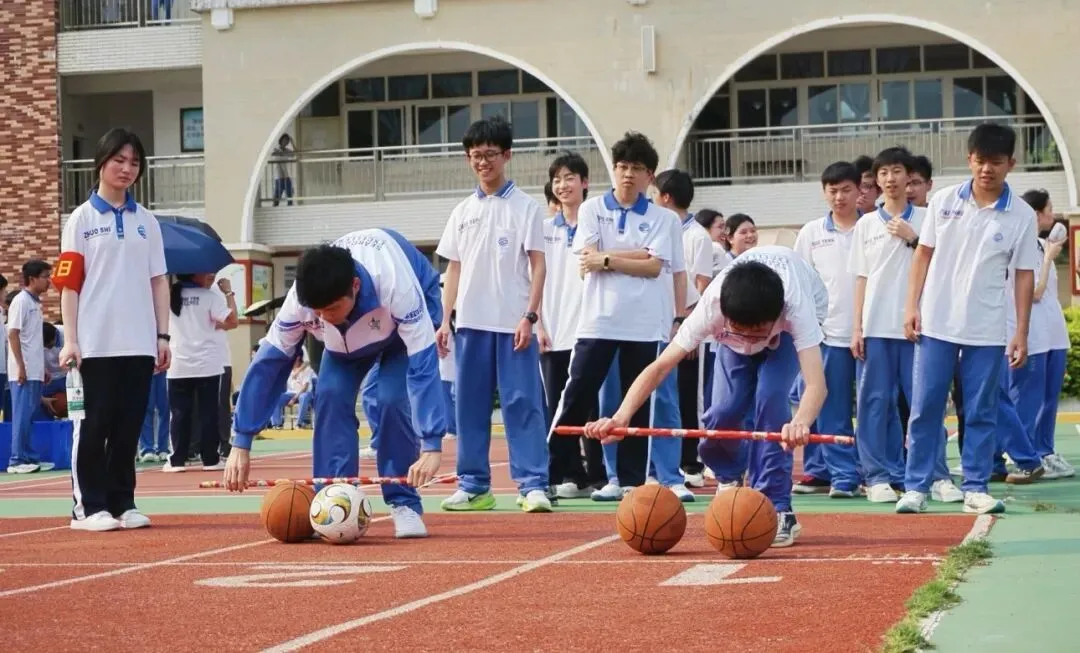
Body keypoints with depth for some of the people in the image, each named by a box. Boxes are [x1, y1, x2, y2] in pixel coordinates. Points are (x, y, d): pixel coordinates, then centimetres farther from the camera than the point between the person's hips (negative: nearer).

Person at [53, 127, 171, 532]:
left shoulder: (146, 222, 13)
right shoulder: (82, 219, 2)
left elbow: (158, 281, 13)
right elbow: (69, 283, -2)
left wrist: (163, 335, 6)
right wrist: (70, 339, -9)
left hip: (138, 343, 3)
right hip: (96, 343, -3)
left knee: (129, 426, 5)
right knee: (94, 425, -3)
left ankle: (122, 503, 12)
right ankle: (88, 506, 3)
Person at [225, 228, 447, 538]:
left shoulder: (397, 288, -45)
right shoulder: (303, 298, -33)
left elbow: (423, 365, -46)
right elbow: (267, 363, -26)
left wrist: (431, 446, -54)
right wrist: (240, 444, -28)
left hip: (408, 313, -3)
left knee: (393, 398, -25)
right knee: (331, 394, -19)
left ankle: (404, 504, -10)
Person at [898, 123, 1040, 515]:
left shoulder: (1021, 216, -2)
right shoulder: (944, 201, 0)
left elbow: (1024, 276, 1)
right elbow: (923, 254, 7)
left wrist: (1022, 334, -2)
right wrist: (912, 306, 0)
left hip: (987, 332, 0)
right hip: (936, 324, 1)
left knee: (981, 413, 4)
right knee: (925, 408, 2)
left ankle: (976, 489, 11)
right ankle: (915, 487, 7)